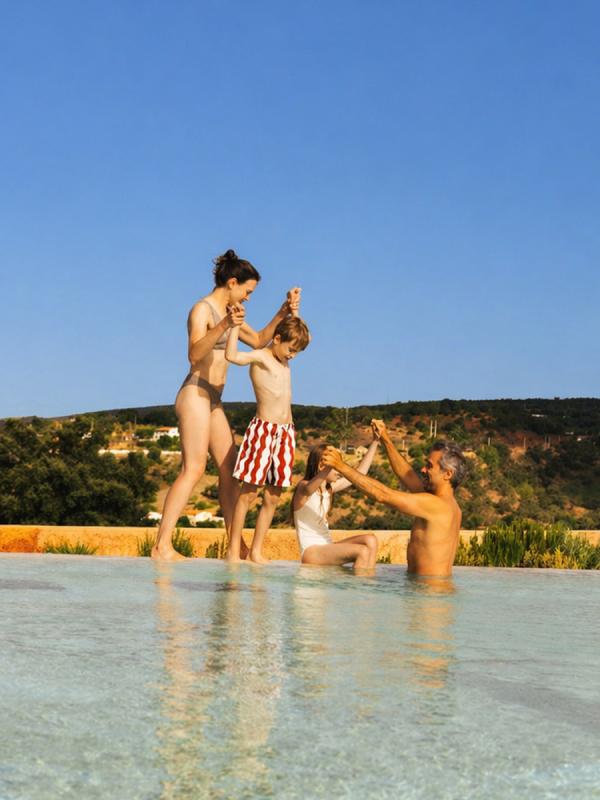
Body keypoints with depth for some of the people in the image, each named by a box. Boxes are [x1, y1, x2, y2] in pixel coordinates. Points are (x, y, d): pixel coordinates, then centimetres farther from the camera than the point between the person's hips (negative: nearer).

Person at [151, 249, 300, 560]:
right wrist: (223, 326, -37)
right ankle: (162, 546, -21)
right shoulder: (202, 309, -9)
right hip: (195, 394, -10)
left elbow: (258, 341, 27)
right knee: (193, 469, -18)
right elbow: (194, 354, -24)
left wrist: (282, 314, 15)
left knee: (230, 469, 7)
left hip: (212, 401, 10)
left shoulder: (227, 312, 19)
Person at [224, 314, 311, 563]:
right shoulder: (260, 357, -7)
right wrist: (235, 324, -26)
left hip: (285, 433, 7)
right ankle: (233, 550, 1)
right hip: (263, 430, -7)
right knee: (248, 493, -5)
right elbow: (232, 356, -26)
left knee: (272, 497, 6)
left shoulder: (284, 361, 16)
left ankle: (256, 551, 12)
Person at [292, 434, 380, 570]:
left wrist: (375, 442, 9)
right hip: (311, 552, -8)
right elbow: (308, 489, -38)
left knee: (370, 540, -9)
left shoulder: (329, 489, 13)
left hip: (326, 548, 8)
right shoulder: (303, 487, -11)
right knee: (362, 552, -24)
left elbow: (360, 472, 15)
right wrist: (331, 465, -59)